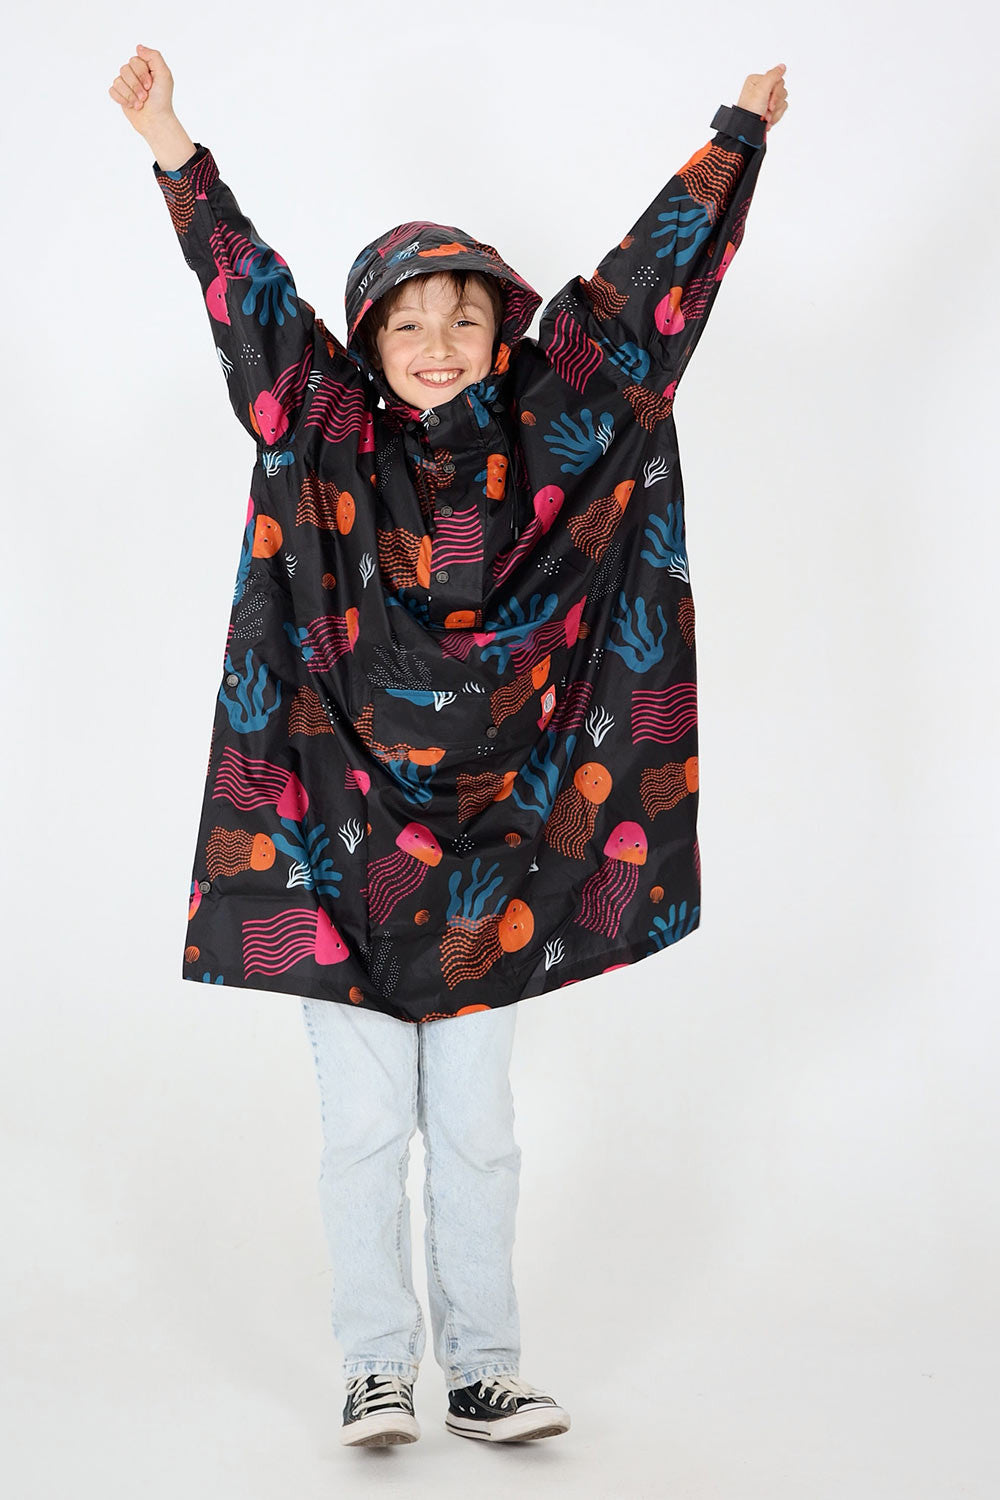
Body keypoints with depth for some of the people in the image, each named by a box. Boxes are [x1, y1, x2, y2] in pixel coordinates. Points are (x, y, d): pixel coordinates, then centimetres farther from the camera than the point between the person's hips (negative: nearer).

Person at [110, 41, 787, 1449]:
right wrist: (175, 151, -6)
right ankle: (377, 1368, 16)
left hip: (492, 834, 1)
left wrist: (738, 138, 10)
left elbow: (636, 288, 6)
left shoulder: (542, 440, 3)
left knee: (476, 1126, 8)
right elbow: (252, 293, -2)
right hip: (344, 832, -1)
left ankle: (482, 1369, 17)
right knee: (366, 1124, 5)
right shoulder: (330, 445, 1)